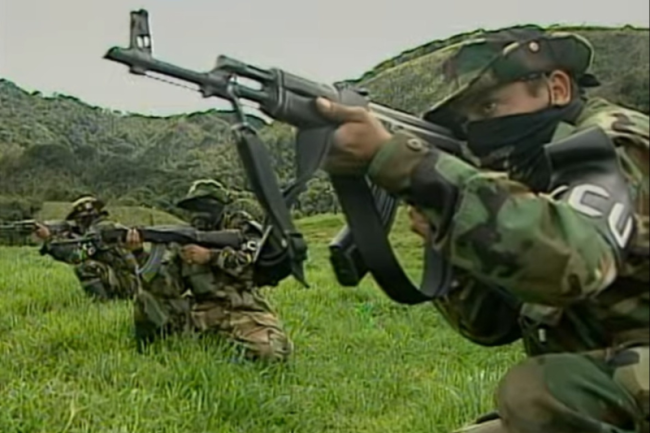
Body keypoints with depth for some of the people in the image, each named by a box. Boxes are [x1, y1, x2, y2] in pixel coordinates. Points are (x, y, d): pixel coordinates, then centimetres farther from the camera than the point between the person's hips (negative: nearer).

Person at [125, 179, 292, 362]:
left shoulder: (239, 225, 1)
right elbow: (165, 287, 0)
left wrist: (209, 256, -21)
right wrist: (140, 252, -16)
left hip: (242, 310, -2)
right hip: (203, 312, 3)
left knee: (271, 350, -31)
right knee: (147, 299, -12)